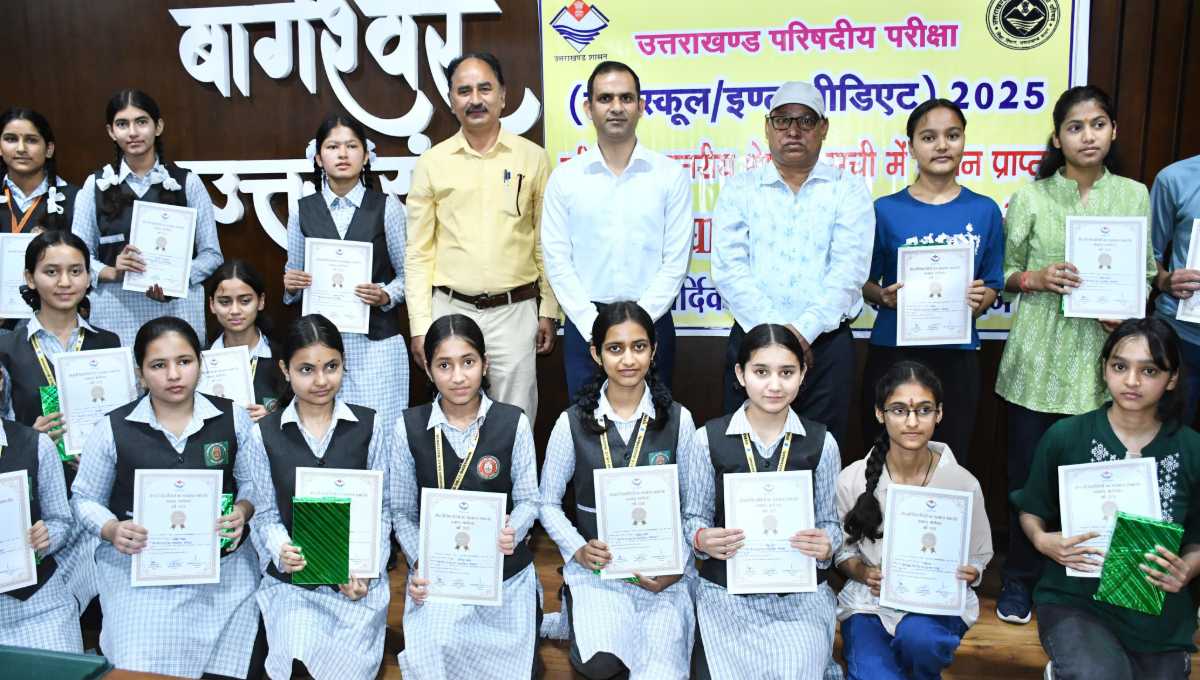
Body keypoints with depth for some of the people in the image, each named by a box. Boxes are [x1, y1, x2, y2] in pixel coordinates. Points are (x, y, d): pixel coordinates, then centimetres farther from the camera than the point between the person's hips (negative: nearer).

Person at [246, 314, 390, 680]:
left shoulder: (369, 425, -1)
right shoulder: (265, 433, 1)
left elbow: (380, 507, 1)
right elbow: (266, 513, 3)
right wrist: (280, 550, -17)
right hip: (291, 580, 0)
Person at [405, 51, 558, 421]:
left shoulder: (533, 158, 3)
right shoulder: (431, 163, 3)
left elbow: (547, 244, 7)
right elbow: (418, 253, 4)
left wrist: (548, 310, 4)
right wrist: (420, 326, -1)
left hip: (515, 311, 0)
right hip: (450, 309, 1)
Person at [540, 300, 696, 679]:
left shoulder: (677, 420, -1)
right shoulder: (573, 422, -2)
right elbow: (548, 503, 6)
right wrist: (577, 550, -10)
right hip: (596, 565, 0)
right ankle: (582, 612, 8)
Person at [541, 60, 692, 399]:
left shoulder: (671, 175, 1)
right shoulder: (564, 178, 3)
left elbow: (676, 261, -2)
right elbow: (558, 261, -1)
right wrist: (595, 327, -9)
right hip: (584, 325, 1)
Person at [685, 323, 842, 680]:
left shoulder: (821, 442, 1)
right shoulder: (709, 438, -2)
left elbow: (829, 521, 7)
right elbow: (694, 516, 5)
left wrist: (826, 545, -16)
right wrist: (702, 539, -17)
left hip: (801, 591, 1)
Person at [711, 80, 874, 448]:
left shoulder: (848, 189, 7)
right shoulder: (739, 189, 9)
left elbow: (849, 269, -5)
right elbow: (729, 267, -3)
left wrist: (804, 331, -16)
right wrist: (775, 332, -14)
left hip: (825, 344, 0)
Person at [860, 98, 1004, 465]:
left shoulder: (985, 211, 5)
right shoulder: (886, 210, 0)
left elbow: (993, 284, 10)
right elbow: (864, 283, 3)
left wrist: (980, 300, -12)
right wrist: (884, 296, -17)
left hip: (957, 354, 2)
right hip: (893, 351, -1)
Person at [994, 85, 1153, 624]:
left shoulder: (1135, 195, 7)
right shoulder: (1031, 197, 1)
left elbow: (1147, 273, 13)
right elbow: (1003, 274, 4)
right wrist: (1035, 279, -15)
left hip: (1103, 358, 1)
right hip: (1039, 359, -1)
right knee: (1028, 471, 5)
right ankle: (1019, 580, 23)